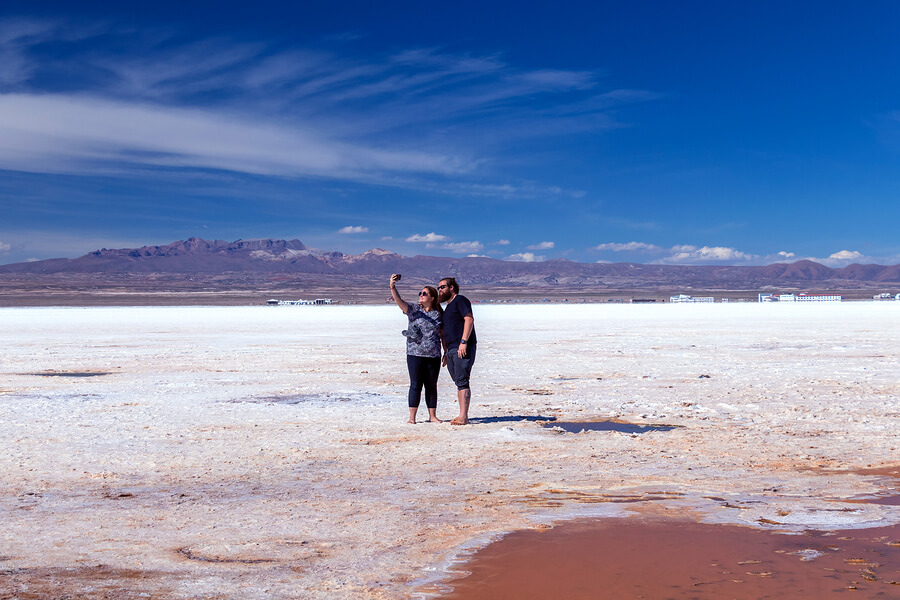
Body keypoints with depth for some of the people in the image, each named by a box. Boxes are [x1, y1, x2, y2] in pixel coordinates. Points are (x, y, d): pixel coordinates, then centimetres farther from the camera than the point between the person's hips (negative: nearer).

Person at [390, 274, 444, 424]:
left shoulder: (439, 315, 8)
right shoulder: (413, 309, 3)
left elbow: (443, 335, 13)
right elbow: (399, 301, -14)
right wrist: (392, 287, -31)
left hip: (433, 356, 2)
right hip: (415, 354, -2)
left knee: (431, 386, 8)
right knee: (416, 385, -1)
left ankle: (432, 416, 16)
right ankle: (412, 417, 3)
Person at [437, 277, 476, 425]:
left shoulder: (460, 300, -3)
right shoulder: (448, 307, 26)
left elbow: (469, 319, -16)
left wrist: (463, 342, -23)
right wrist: (446, 352, 24)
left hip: (463, 348, -9)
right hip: (451, 350, 9)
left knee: (462, 382, -12)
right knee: (459, 383, 7)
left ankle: (463, 417, -15)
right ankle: (462, 416, 8)